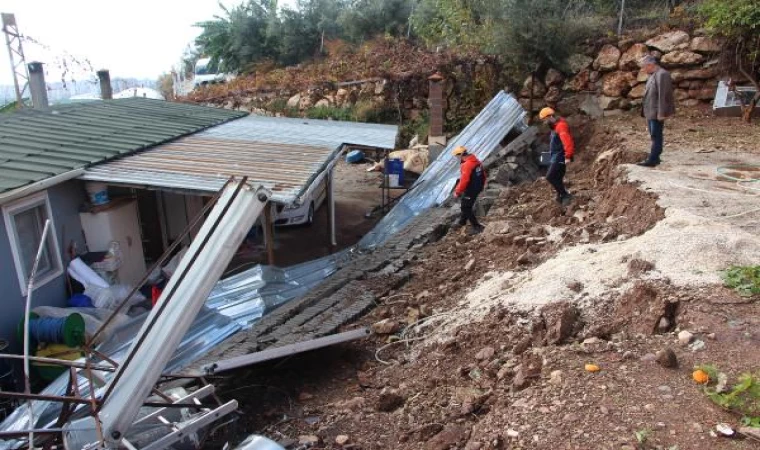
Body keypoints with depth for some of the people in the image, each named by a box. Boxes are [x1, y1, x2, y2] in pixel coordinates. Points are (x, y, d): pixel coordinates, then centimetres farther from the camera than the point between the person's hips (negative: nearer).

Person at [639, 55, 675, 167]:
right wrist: (645, 111, 17)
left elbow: (663, 95, -20)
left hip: (657, 112, -10)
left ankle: (652, 160, -4)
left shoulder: (662, 74, -16)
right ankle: (655, 158, 22)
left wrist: (661, 113, -22)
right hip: (650, 112, 10)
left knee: (656, 136, -6)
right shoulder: (653, 75, 14)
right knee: (654, 136, 14)